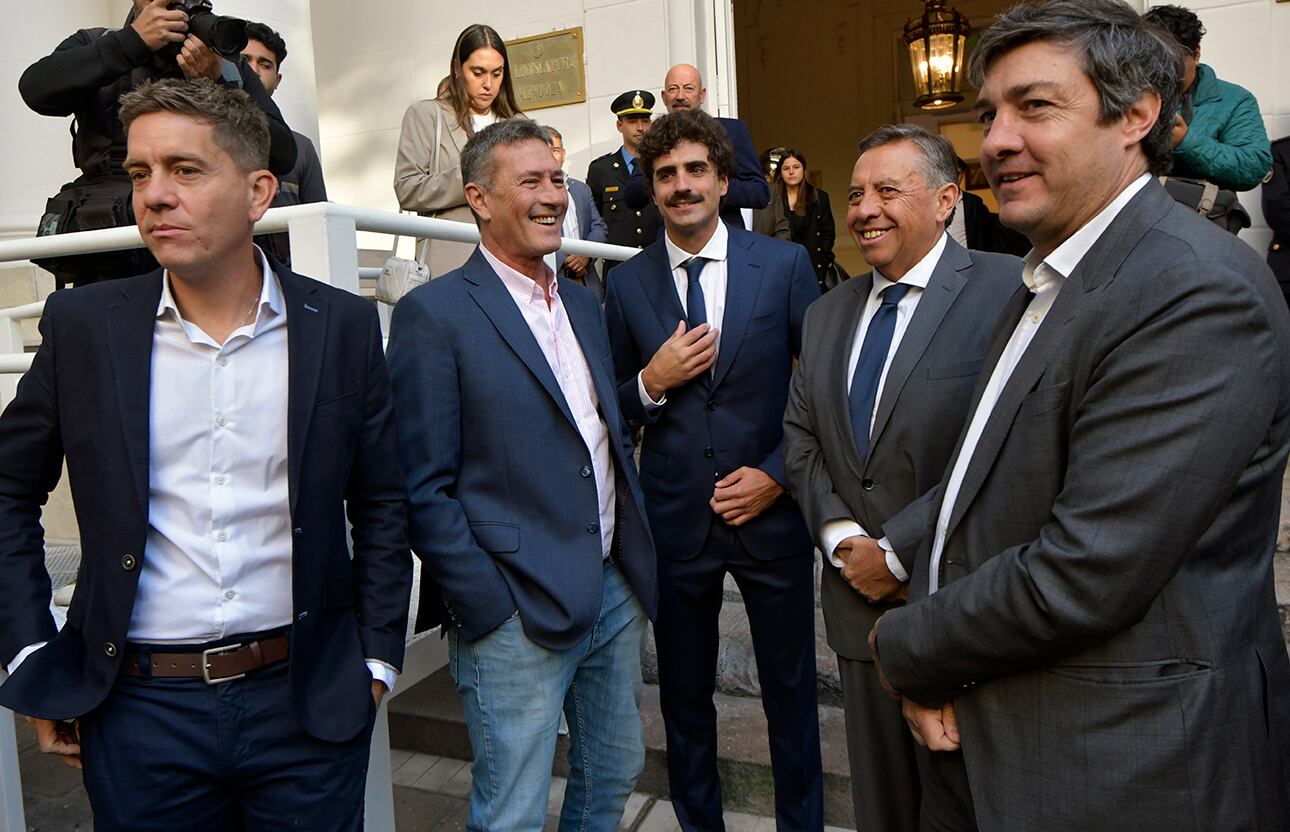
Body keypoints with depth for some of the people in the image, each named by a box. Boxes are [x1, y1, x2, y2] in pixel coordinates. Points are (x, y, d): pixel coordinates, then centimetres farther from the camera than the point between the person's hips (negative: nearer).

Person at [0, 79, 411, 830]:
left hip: (309, 703, 0)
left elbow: (382, 507, 1)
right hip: (142, 710, 1)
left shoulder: (343, 326, -4)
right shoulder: (83, 325, -2)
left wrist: (377, 659, 0)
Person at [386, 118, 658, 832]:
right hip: (518, 614, -7)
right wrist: (484, 608, -15)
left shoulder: (583, 303, 12)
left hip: (616, 595, 7)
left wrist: (637, 564, 11)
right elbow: (423, 489, -12)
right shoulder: (433, 313, -10)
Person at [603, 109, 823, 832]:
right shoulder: (627, 284, 1)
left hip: (771, 511, -1)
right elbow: (614, 413, 6)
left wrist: (777, 474, -8)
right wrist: (651, 382, -14)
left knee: (792, 690, 14)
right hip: (675, 520, 1)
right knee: (684, 696, 17)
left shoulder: (786, 264, -2)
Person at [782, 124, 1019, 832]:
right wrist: (842, 537, -6)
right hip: (860, 604, 6)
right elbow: (800, 436, 10)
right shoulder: (826, 315, 11)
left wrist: (902, 554, -16)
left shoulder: (1007, 290, -12)